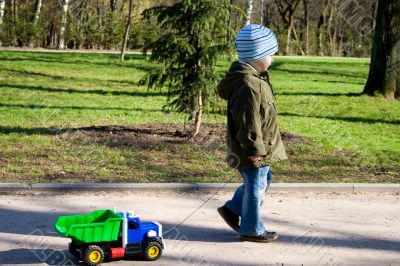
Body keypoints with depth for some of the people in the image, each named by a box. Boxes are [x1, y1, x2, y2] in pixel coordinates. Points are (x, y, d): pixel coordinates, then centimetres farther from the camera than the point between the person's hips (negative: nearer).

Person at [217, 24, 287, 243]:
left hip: (261, 147, 11)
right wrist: (254, 149, -21)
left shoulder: (254, 77, 8)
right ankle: (251, 229, 20)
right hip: (253, 150, -11)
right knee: (255, 186, 4)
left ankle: (232, 209, 34)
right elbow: (248, 121, -26)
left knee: (263, 179, 24)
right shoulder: (249, 85, -27)